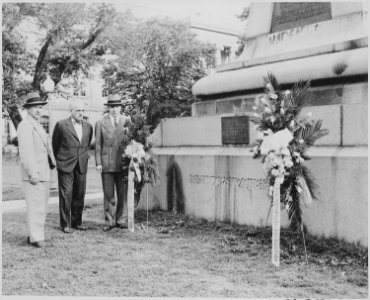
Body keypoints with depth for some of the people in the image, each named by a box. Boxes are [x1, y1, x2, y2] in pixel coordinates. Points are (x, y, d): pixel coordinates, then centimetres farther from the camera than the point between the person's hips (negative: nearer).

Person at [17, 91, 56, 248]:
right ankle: (36, 238, -4)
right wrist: (32, 173, -22)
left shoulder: (38, 126, 21)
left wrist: (52, 163, 16)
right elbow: (26, 152, -18)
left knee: (41, 206, 12)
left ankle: (34, 235, 20)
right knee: (35, 206, -9)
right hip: (34, 174, -10)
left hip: (44, 173, 10)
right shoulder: (25, 125, -10)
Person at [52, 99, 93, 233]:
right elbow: (54, 144, 7)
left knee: (80, 195, 8)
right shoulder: (61, 125, -6)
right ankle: (65, 224, 7)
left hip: (82, 165, 4)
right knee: (66, 194, -3)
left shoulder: (88, 126, 7)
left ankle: (77, 222, 20)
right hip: (65, 166, -4)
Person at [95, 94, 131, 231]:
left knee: (123, 193, 4)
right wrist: (98, 162, -2)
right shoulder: (101, 123, 7)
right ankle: (109, 221, 13)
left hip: (122, 163, 1)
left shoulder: (128, 121, 8)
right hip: (106, 164, 0)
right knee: (108, 194, 3)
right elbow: (98, 145, 6)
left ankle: (121, 220, 16)